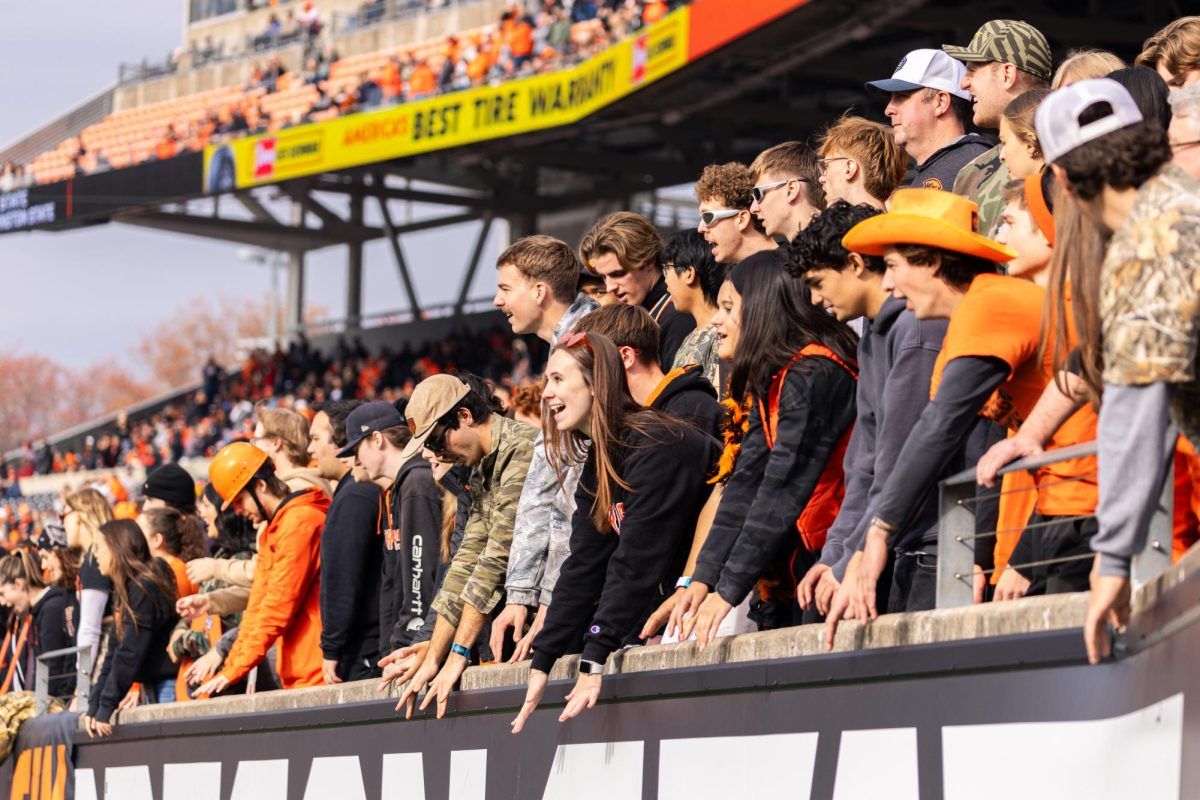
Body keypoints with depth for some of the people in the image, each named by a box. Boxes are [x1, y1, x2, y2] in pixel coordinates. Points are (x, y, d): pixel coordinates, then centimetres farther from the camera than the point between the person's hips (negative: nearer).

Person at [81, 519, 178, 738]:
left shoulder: (145, 588, -14)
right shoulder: (126, 590, 14)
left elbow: (130, 654, -19)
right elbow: (114, 652, 12)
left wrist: (106, 707, -19)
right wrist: (94, 705, 6)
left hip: (168, 690, -9)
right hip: (153, 689, 9)